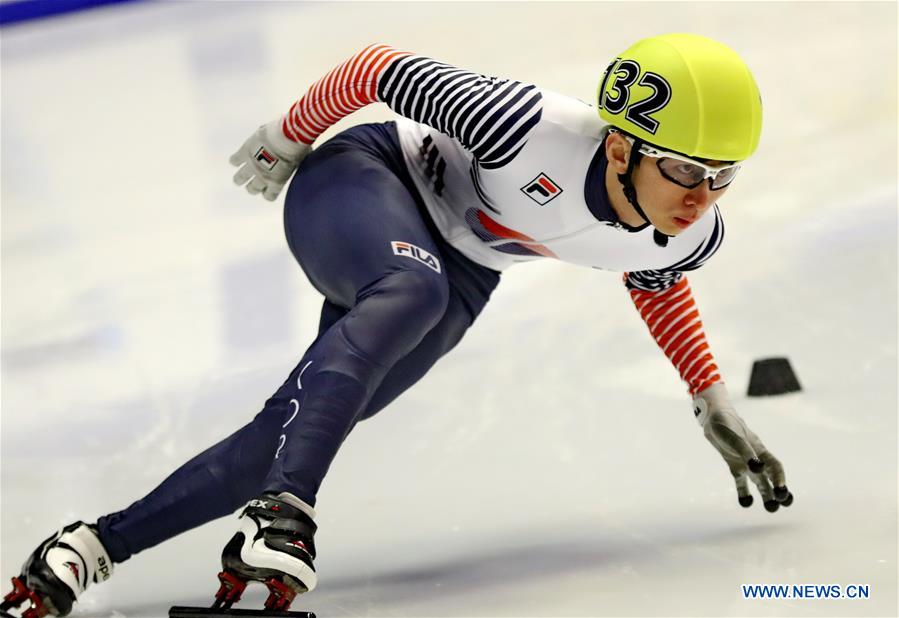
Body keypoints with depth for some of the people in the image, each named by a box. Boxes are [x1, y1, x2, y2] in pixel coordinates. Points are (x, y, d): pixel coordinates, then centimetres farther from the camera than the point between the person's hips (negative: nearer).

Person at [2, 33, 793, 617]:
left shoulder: (691, 234, -17)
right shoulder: (533, 132, -36)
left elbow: (656, 283, 10)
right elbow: (383, 70, -21)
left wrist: (715, 405, 13)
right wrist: (287, 137, -5)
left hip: (461, 272, 6)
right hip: (364, 179, -6)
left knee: (295, 430, -5)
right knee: (411, 291, -40)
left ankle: (99, 544, 1)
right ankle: (282, 509, -47)